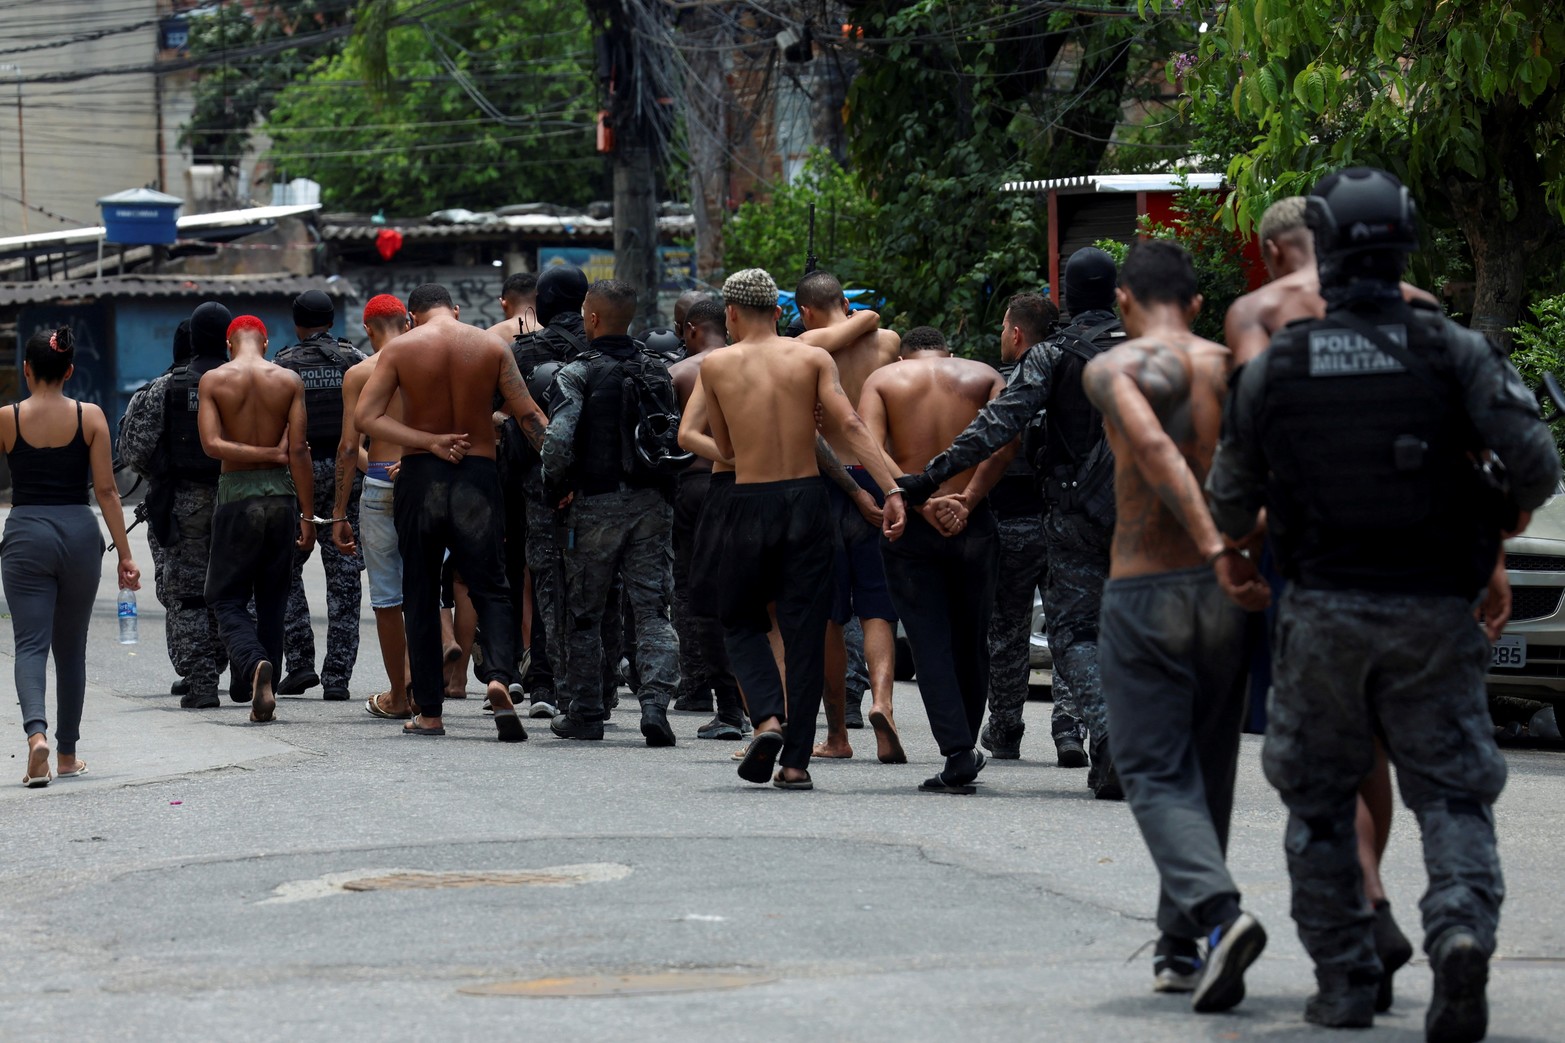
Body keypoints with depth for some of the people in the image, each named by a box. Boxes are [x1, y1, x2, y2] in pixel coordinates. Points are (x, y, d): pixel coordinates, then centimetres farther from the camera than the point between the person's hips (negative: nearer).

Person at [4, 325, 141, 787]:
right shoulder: (90, 417, -1)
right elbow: (106, 491, -3)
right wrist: (125, 554, -1)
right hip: (79, 533, 2)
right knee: (71, 648, 15)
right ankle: (67, 756, 22)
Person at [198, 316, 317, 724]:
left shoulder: (213, 380, -2)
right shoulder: (289, 381, 1)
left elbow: (211, 444, -12)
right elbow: (299, 451, -4)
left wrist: (267, 454, -5)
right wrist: (307, 516, -1)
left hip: (236, 495, -2)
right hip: (280, 493, 2)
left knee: (227, 598, 6)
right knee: (272, 600, 12)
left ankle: (255, 663, -23)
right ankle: (265, 695, 13)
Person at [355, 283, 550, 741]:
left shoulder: (400, 348, -1)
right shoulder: (491, 346, 1)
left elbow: (365, 416, -9)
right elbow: (530, 416, -2)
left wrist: (430, 441, -11)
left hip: (420, 478, 0)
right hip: (478, 477, 0)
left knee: (420, 597, 10)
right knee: (491, 589, 5)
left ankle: (429, 712, 10)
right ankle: (499, 676, -22)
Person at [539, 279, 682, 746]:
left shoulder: (578, 374, -9)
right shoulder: (657, 371, 7)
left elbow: (558, 440, -19)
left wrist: (556, 486, -3)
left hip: (597, 503, -4)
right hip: (652, 503, 4)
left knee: (584, 614, 10)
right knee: (653, 610, 3)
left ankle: (584, 713, 16)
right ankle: (655, 704, -12)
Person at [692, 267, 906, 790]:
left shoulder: (717, 366, 3)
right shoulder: (812, 357, 3)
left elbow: (726, 449, 11)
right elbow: (850, 425, -10)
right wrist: (892, 490, -15)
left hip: (748, 505, -1)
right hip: (806, 499, 1)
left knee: (741, 622, 17)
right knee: (805, 631, 6)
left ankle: (766, 718, -7)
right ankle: (796, 759, 4)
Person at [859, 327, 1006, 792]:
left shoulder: (883, 379, 7)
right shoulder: (983, 376, 9)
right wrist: (966, 501, -10)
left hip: (910, 527, -1)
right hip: (973, 526, 1)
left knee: (930, 644, 1)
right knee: (971, 643, 16)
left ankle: (957, 756, -9)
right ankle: (966, 747, 26)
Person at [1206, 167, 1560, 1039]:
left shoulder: (1275, 366, 1)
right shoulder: (1454, 351, -4)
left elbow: (1231, 503, 8)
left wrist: (1243, 537, 32)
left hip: (1323, 613, 1)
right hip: (1433, 610, -1)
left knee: (1321, 801, 13)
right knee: (1452, 793, 4)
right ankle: (1463, 928, -23)